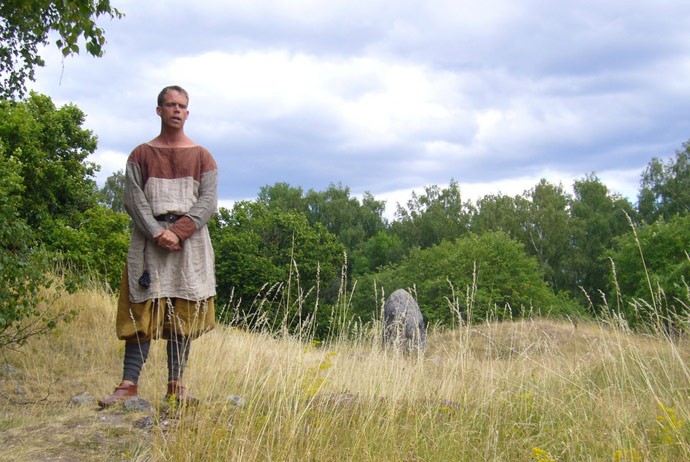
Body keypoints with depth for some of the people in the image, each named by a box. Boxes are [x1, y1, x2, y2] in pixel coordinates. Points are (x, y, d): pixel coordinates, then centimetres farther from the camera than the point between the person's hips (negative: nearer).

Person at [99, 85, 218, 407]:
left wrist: (178, 232, -13)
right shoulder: (141, 154, 12)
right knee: (142, 312, -7)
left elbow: (208, 201, 2)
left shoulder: (201, 156, 12)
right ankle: (129, 385, -9)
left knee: (183, 314, -1)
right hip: (149, 239, -1)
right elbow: (133, 199, 1)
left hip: (190, 240, 1)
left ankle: (176, 385, 1)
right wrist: (157, 232, -14)